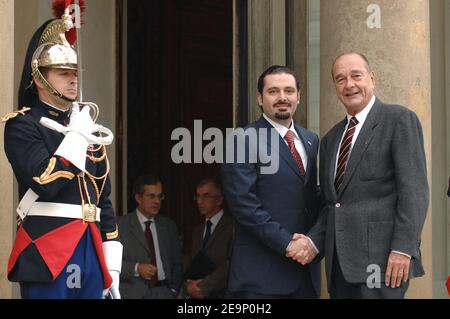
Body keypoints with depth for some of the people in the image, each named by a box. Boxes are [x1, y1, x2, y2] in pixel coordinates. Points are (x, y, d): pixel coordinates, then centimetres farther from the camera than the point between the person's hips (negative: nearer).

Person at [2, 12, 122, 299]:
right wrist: (77, 134, -9)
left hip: (91, 249, 7)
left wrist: (112, 266, 13)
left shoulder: (88, 128, 17)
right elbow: (45, 182, -19)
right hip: (47, 251, -6)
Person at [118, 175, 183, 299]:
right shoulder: (120, 225, 0)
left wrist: (173, 290, 3)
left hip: (164, 292, 3)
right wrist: (136, 269, -18)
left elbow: (177, 263, 16)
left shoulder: (169, 226, 13)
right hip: (133, 293, -3)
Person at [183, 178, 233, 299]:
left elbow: (231, 264, -13)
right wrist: (189, 284, -4)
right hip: (197, 295, 5)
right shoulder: (197, 231, 19)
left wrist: (204, 287, -15)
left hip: (222, 294, -5)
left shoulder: (233, 226, -5)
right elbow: (192, 265, 16)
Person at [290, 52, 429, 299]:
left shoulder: (400, 119, -1)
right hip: (339, 263, 6)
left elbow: (414, 188, -9)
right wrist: (314, 242, 2)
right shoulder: (331, 139, 20)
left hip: (380, 257, -6)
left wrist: (403, 248, -17)